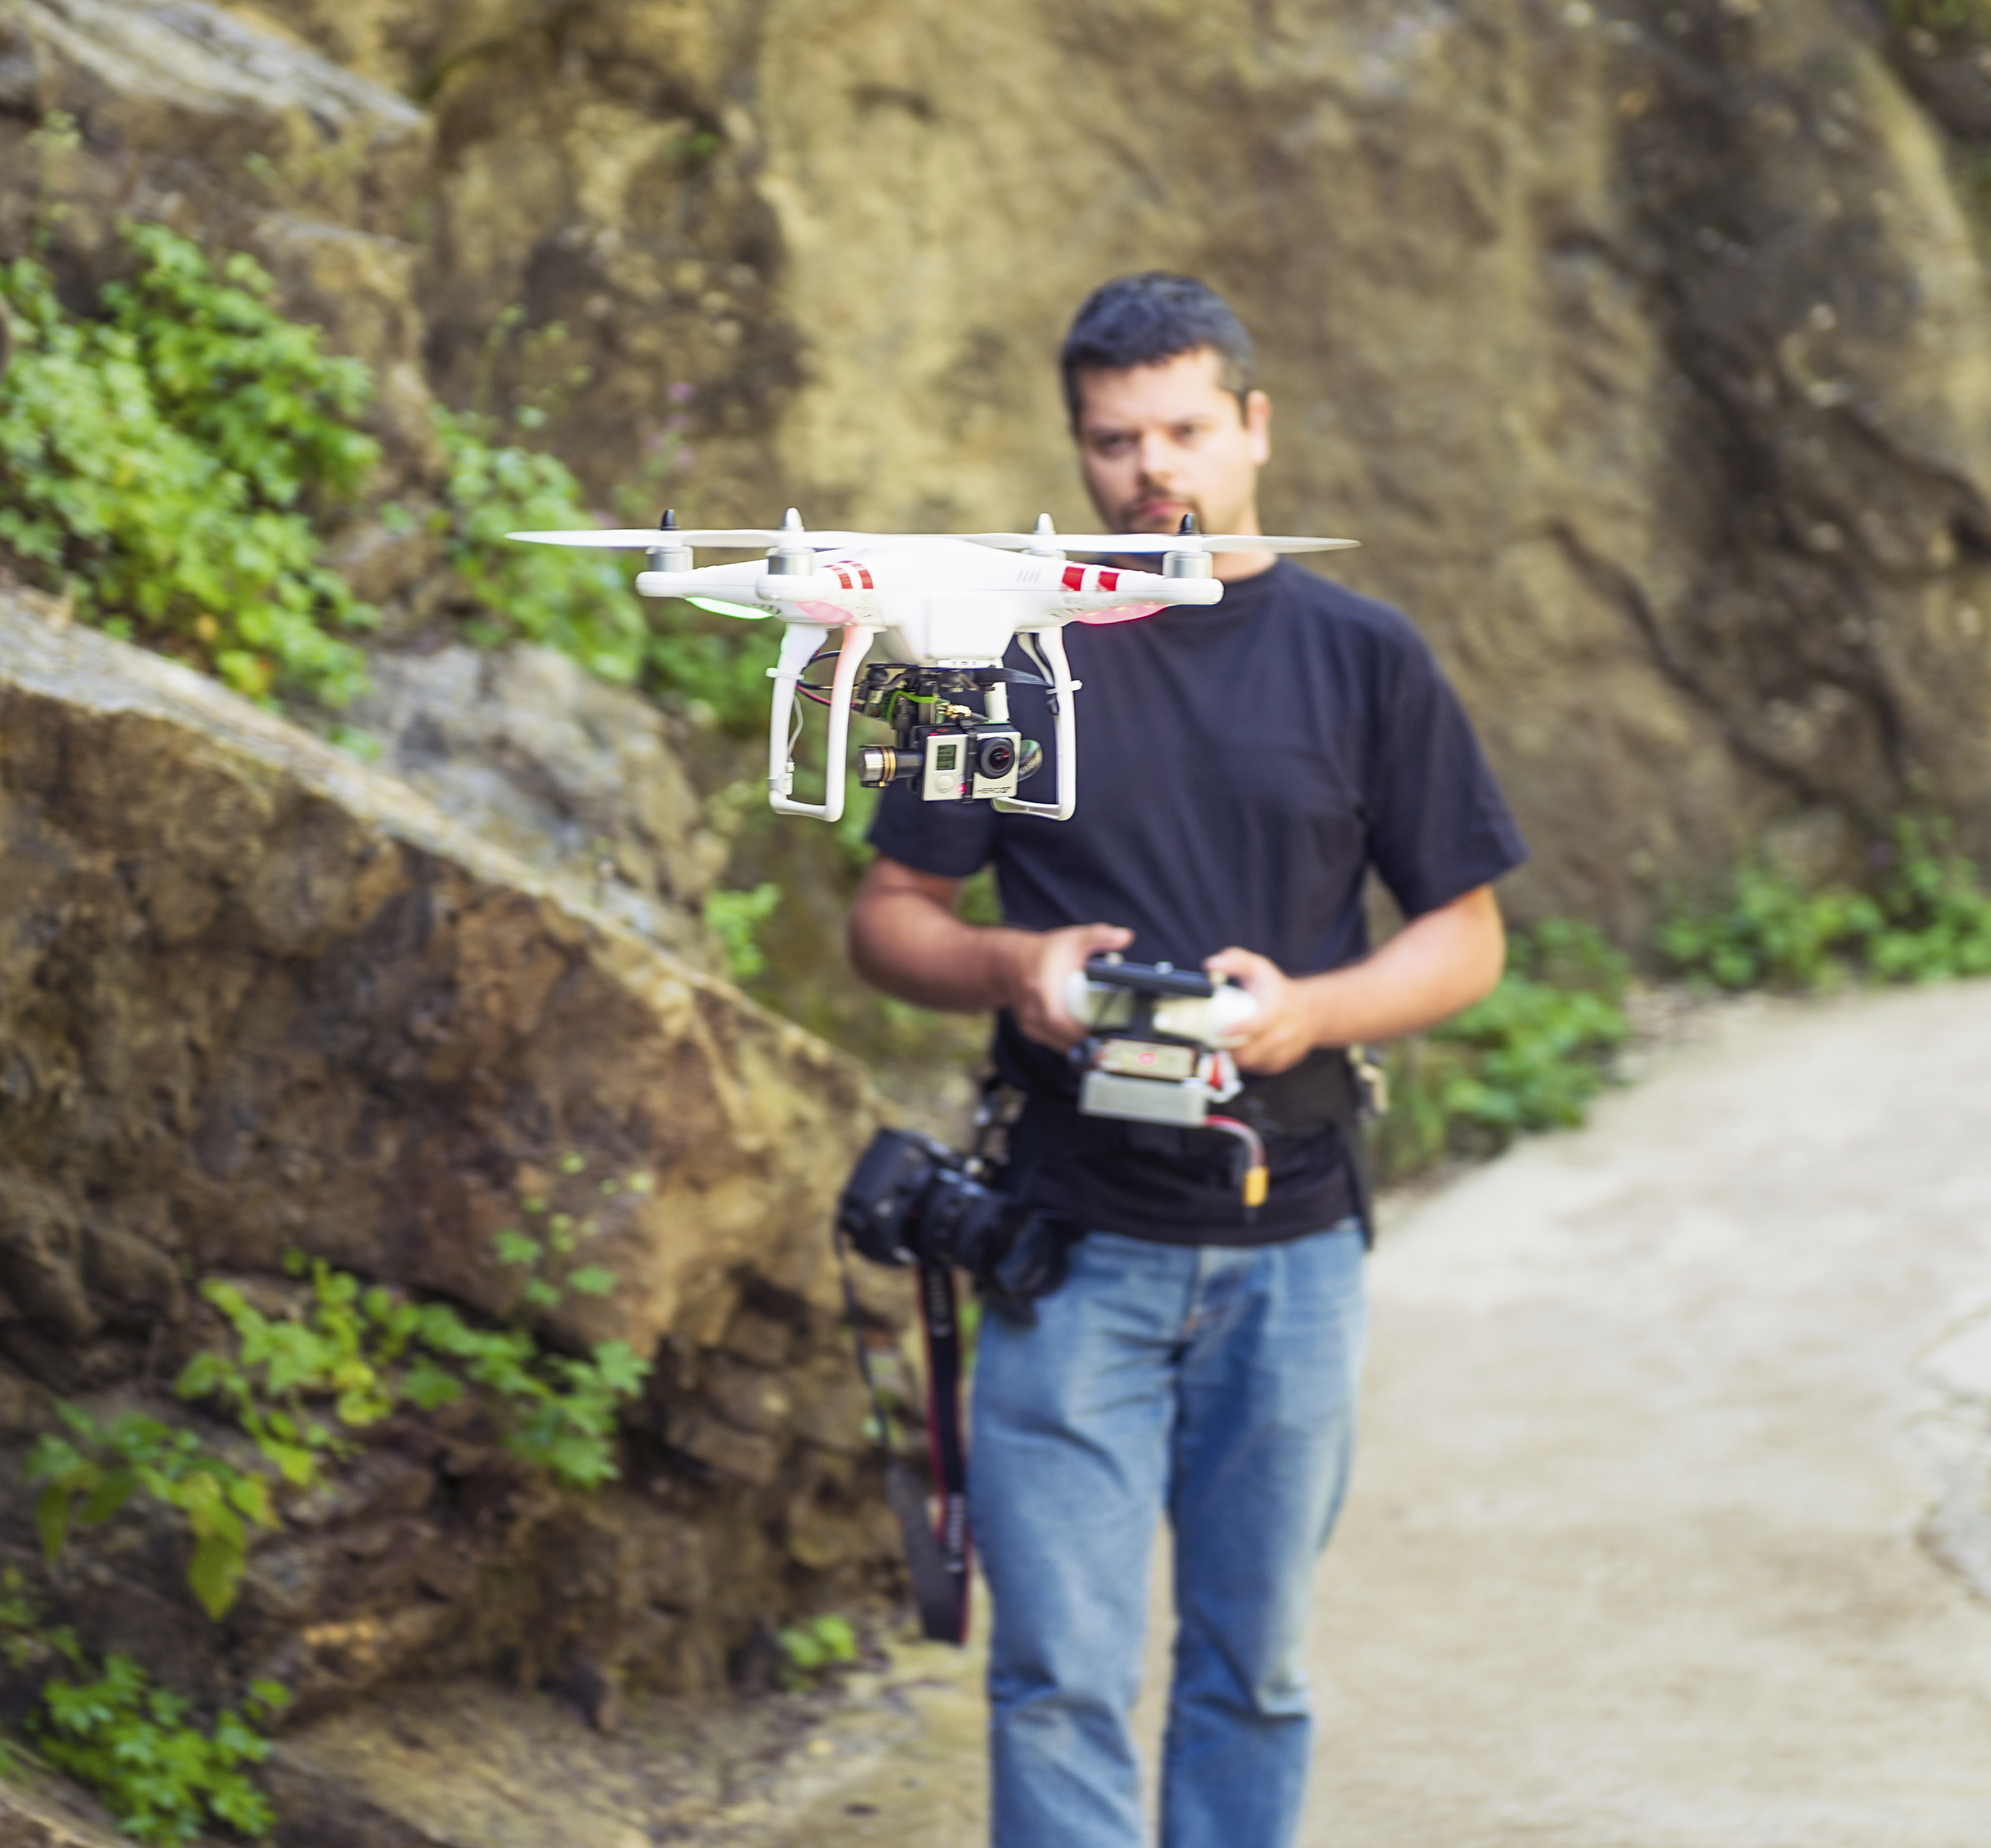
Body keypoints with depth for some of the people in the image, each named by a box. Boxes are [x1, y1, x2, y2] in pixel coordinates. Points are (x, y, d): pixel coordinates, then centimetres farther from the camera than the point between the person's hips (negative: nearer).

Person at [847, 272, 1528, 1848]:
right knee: (1061, 1674, -6)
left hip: (1290, 1247, 1)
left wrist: (1308, 1008, -13)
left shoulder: (1363, 658, 4)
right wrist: (1012, 967, -14)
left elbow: (1466, 938, 6)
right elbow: (888, 918, 7)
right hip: (1074, 1243, -1)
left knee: (1253, 1670, 11)